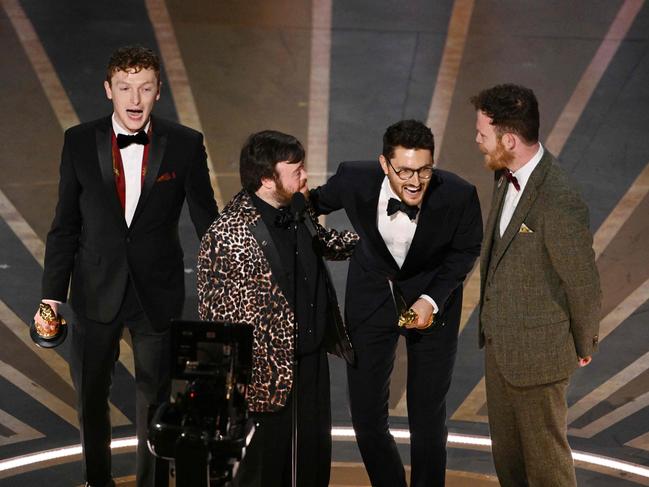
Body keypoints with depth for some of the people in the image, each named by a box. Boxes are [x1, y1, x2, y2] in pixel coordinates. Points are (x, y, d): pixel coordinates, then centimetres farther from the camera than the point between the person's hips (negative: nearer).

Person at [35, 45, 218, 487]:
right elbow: (65, 226, 0)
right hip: (97, 292, 1)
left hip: (158, 293, -1)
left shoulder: (186, 144, -8)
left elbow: (207, 222, -2)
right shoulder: (80, 142, -5)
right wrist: (52, 294, -2)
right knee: (91, 395, 16)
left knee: (155, 400, 11)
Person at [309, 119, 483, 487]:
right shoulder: (354, 180, -25)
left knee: (427, 419, 6)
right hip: (372, 297, 1)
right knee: (367, 419, 5)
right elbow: (318, 203, 0)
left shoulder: (459, 195, -27)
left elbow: (467, 249, -7)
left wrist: (432, 300, -16)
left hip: (432, 297, -1)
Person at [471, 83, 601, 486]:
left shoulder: (559, 203, -30)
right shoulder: (508, 174, -4)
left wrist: (584, 346, -2)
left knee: (545, 453, 13)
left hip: (537, 351, -8)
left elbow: (583, 282, -18)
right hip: (499, 341, 8)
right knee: (506, 452, 23)